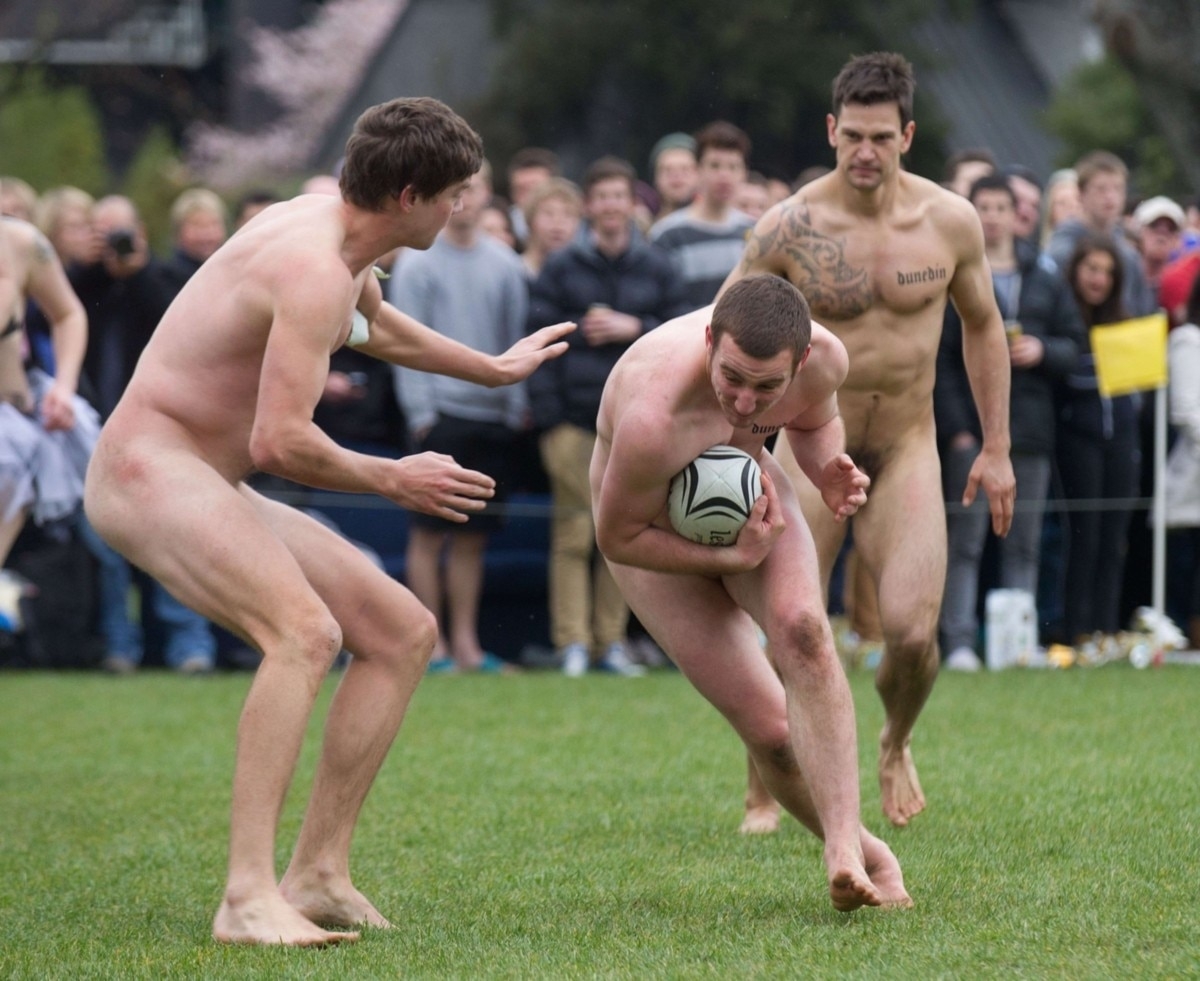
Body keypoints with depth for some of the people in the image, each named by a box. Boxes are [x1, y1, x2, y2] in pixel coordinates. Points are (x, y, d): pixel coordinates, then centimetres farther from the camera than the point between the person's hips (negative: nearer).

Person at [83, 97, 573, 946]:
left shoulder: (334, 227, 10)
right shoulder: (316, 270, -23)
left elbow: (378, 324, 35)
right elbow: (281, 443, -28)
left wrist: (494, 369, 49)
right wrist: (392, 479, -11)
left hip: (209, 487, 11)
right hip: (150, 469, -11)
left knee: (404, 633, 8)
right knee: (305, 633, -33)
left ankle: (318, 875, 7)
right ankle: (248, 898, -37)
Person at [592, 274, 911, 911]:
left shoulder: (824, 359, -24)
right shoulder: (653, 418, -42)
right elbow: (617, 539, -24)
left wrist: (828, 471, -18)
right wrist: (731, 559, -28)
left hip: (749, 493, 3)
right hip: (653, 525, -3)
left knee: (802, 630, -28)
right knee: (768, 729, -11)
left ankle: (844, 853, -31)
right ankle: (869, 857, 10)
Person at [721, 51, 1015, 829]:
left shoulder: (951, 222, -4)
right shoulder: (789, 227, -11)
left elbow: (983, 327, 11)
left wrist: (996, 449, 10)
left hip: (908, 450, 1)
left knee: (913, 632, -13)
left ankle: (896, 745, 20)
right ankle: (763, 797, 15)